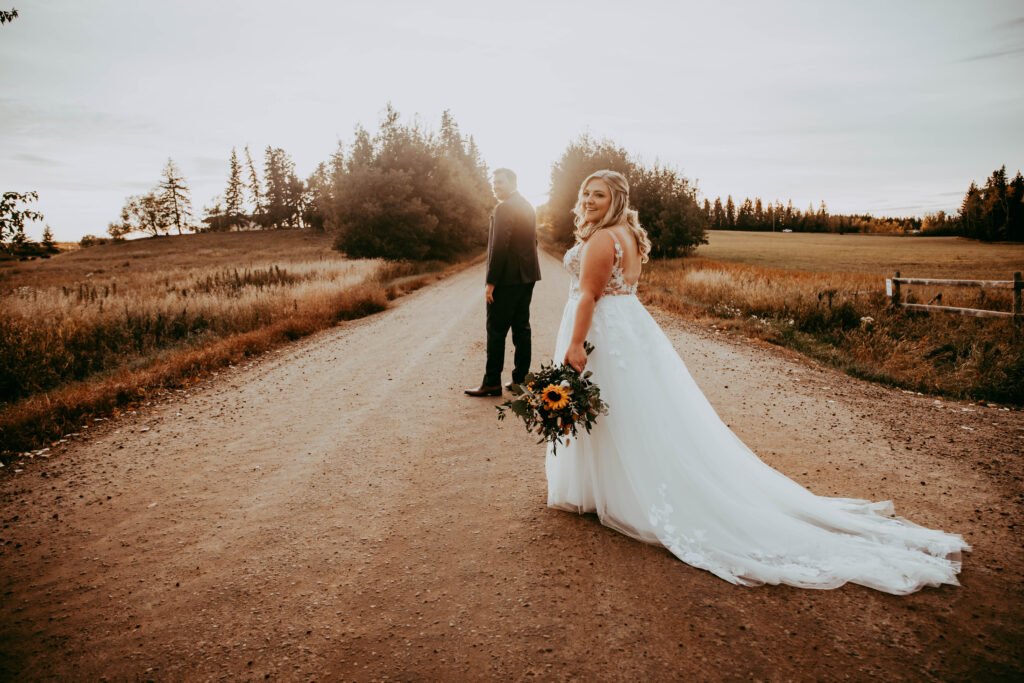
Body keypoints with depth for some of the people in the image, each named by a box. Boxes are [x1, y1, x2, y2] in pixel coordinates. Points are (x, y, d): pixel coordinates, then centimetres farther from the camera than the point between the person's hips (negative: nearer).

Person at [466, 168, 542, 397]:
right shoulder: (528, 206, 15)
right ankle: (520, 378, 16)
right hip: (527, 277, 9)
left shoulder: (504, 208, -14)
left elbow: (499, 247, -20)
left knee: (496, 330, -4)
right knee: (521, 328, 11)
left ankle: (492, 383, 0)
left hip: (507, 278, -9)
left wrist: (490, 282, -18)